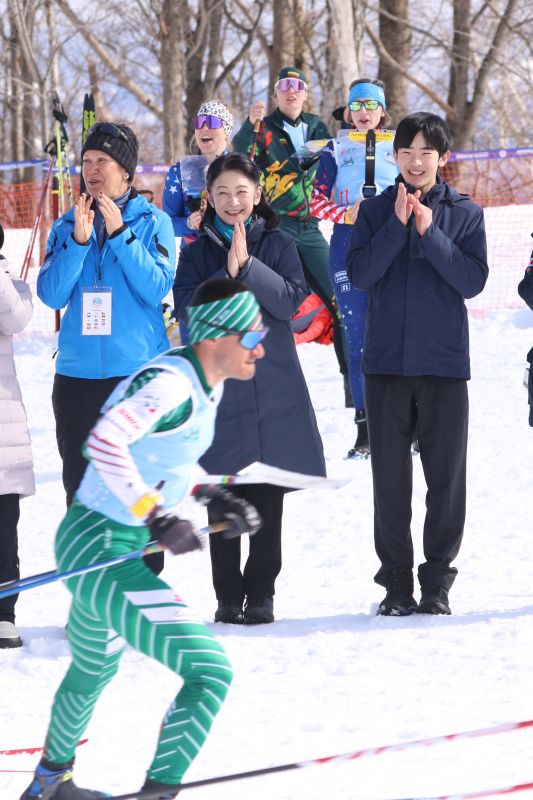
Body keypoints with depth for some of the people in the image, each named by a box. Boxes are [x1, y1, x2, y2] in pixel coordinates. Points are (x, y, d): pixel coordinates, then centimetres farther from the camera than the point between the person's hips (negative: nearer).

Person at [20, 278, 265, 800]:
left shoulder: (208, 384, 7)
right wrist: (154, 515, -36)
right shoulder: (170, 383, -23)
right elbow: (105, 441, -36)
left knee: (94, 669, 34)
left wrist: (211, 498, 9)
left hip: (120, 545, 11)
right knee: (209, 672, -18)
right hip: (99, 548, -11)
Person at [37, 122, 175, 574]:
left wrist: (120, 235, -16)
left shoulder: (152, 222, 2)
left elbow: (158, 288, -10)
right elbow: (51, 294, -2)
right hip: (78, 371, 3)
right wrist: (79, 240, -13)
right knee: (81, 484, 4)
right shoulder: (67, 226, 8)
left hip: (140, 369, -3)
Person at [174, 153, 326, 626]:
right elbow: (188, 308, -5)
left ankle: (261, 594, 7)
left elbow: (291, 301, -8)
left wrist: (248, 265, -18)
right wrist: (227, 273, -17)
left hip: (271, 382, 0)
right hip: (216, 381, 0)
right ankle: (228, 596, 7)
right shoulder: (197, 252, 8)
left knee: (268, 499, 0)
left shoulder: (278, 245, 6)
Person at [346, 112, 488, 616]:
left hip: (444, 364, -1)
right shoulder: (375, 212, 6)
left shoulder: (465, 214, 5)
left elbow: (473, 280, -7)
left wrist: (430, 233, -14)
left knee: (446, 476, -1)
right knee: (390, 476, 3)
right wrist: (398, 224, -14)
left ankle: (437, 580, 7)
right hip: (386, 362, 1)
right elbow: (360, 275, -7)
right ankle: (396, 580, 9)